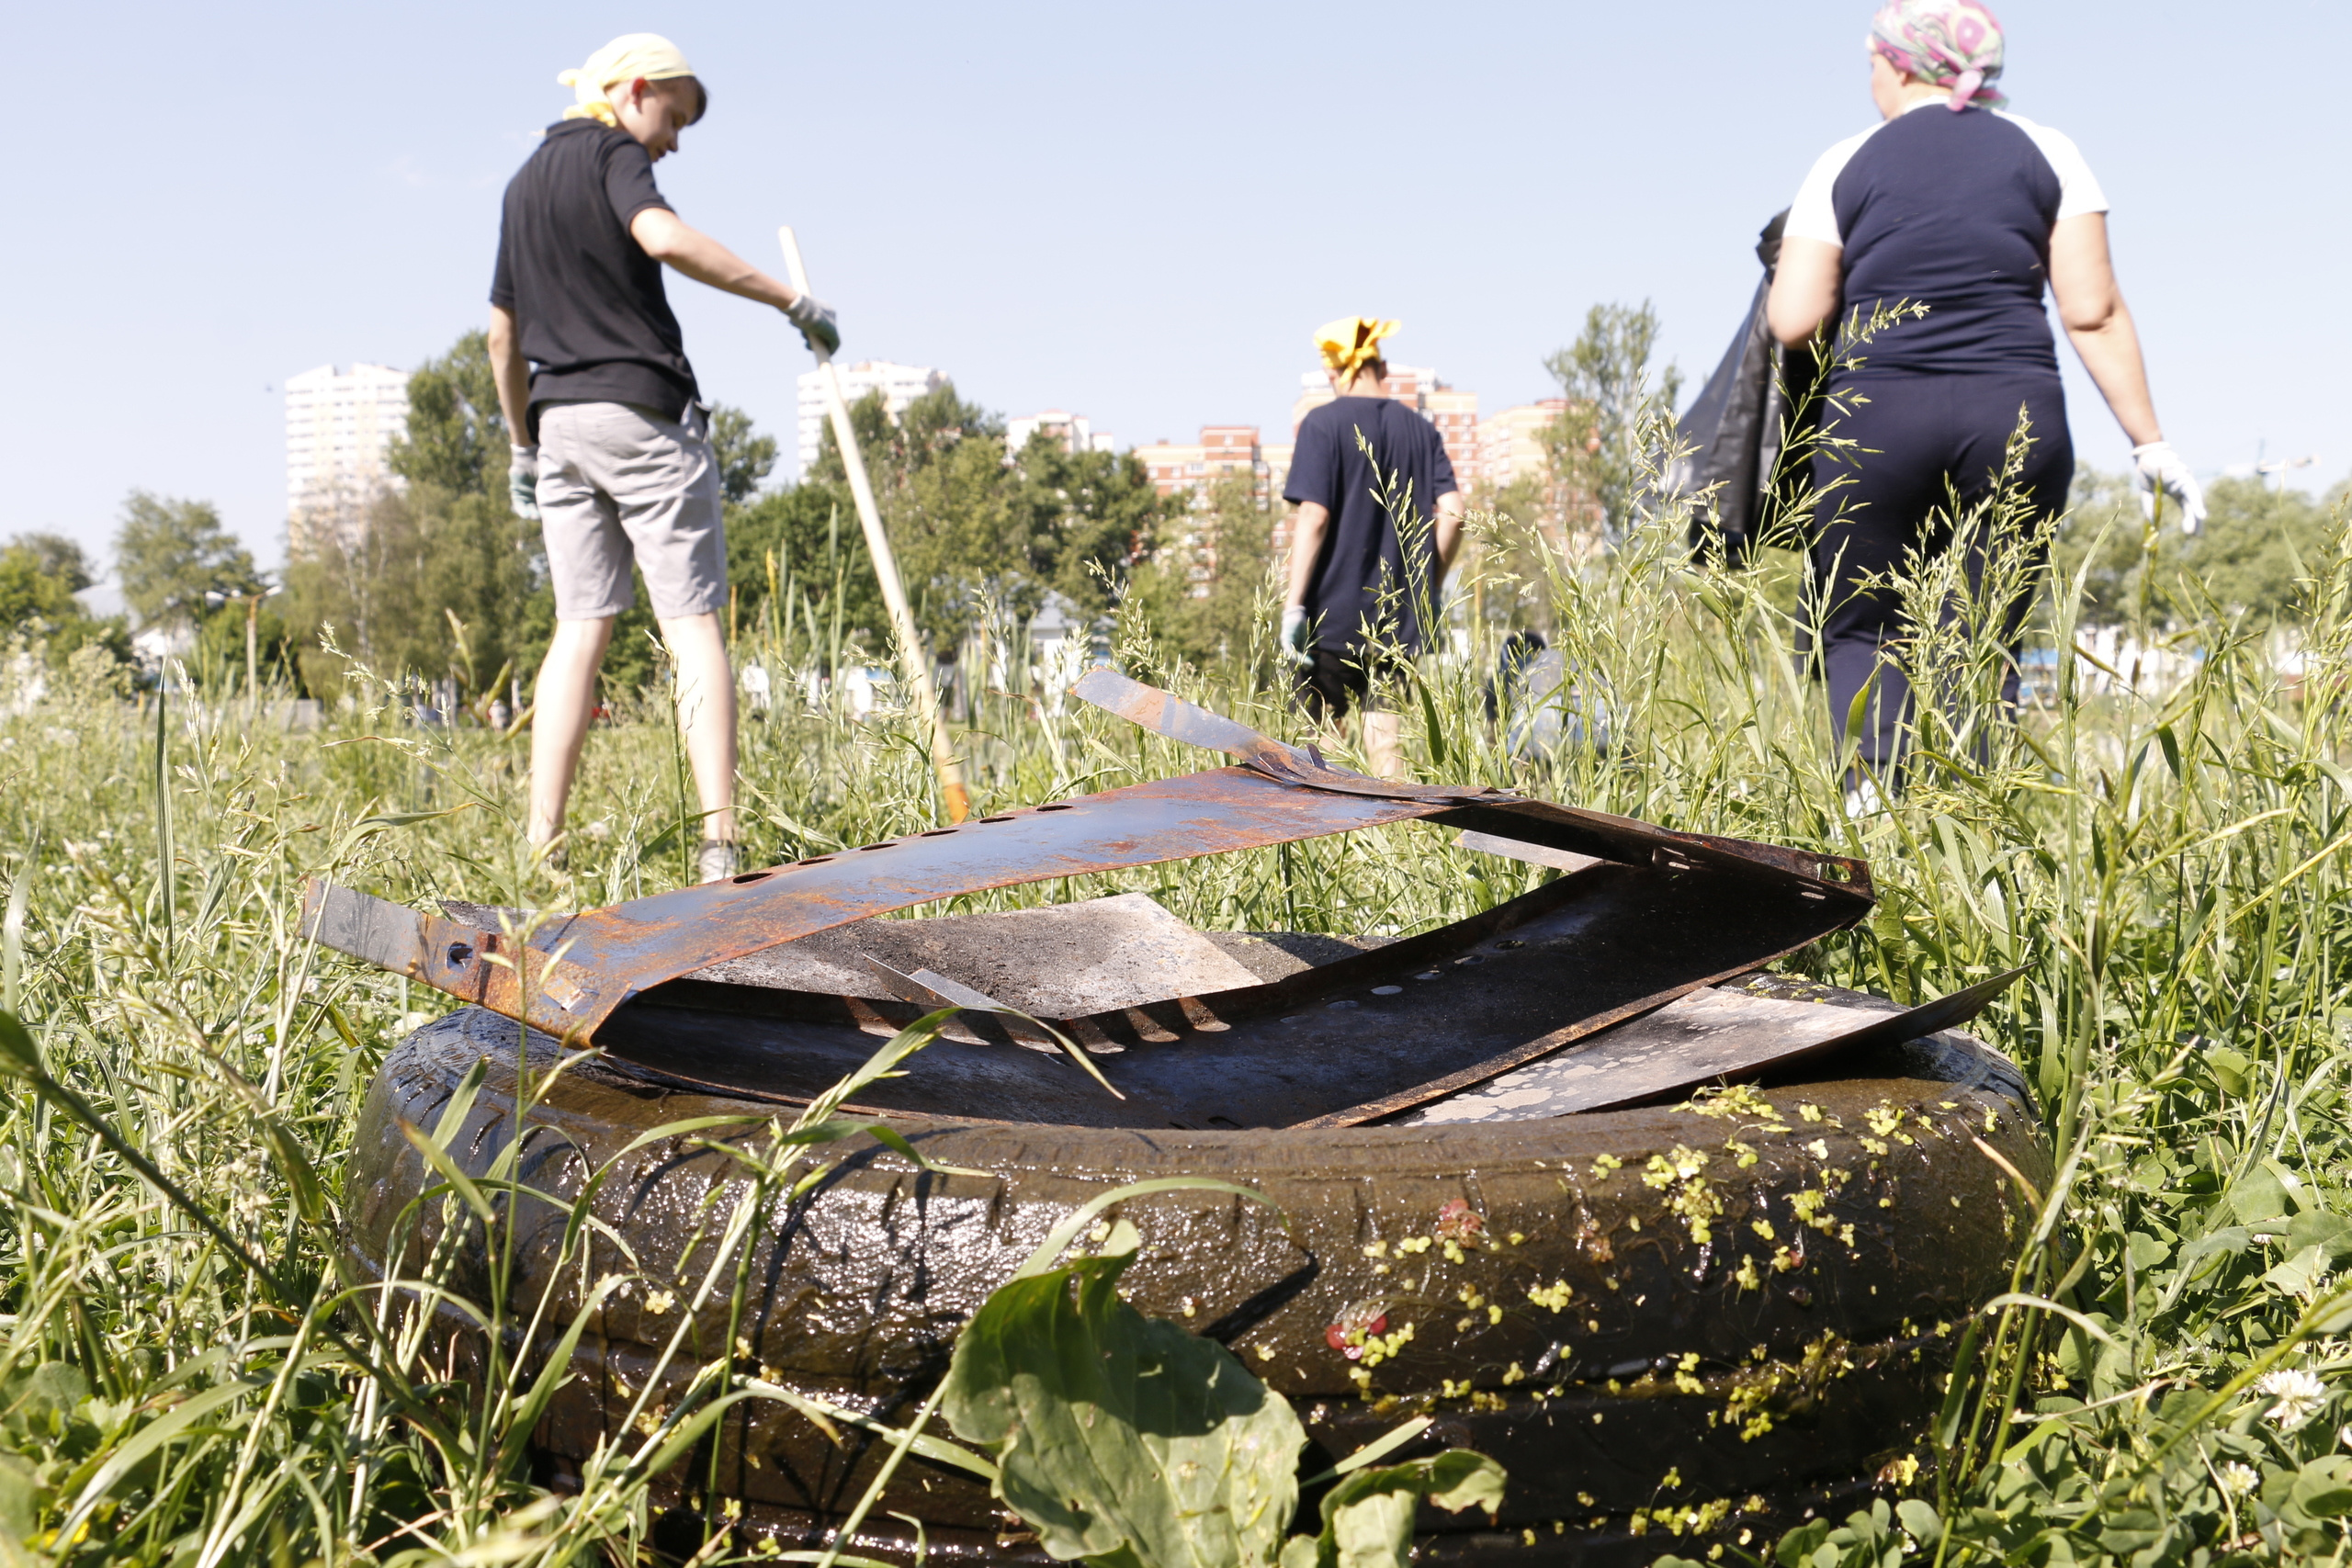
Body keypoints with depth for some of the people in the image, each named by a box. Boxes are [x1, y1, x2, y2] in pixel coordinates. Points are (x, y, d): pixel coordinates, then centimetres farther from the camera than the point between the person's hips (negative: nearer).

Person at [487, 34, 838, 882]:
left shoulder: (523, 182, 21)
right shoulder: (611, 152, -3)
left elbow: (502, 335, 24)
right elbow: (664, 238, -25)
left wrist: (522, 445, 30)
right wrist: (789, 299, -23)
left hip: (559, 421, 7)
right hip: (643, 413, -7)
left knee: (580, 627, 7)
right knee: (693, 623, -7)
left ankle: (541, 843, 1)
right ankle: (720, 838, -15)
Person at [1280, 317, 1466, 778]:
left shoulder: (1323, 424, -4)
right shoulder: (1420, 429, 8)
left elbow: (1312, 517, -13)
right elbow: (1452, 512, 2)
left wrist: (1293, 605, -13)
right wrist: (1428, 585, 14)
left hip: (1334, 614, -4)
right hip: (1400, 617, 4)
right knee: (1385, 742, 8)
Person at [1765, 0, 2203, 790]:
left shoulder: (1846, 166, 6)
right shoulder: (2045, 153, 9)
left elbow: (1793, 323, 0)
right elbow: (2093, 310, 2)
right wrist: (2149, 441, 4)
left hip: (1878, 420, -1)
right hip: (2017, 417, 2)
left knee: (1859, 630, 11)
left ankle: (1873, 787, -12)